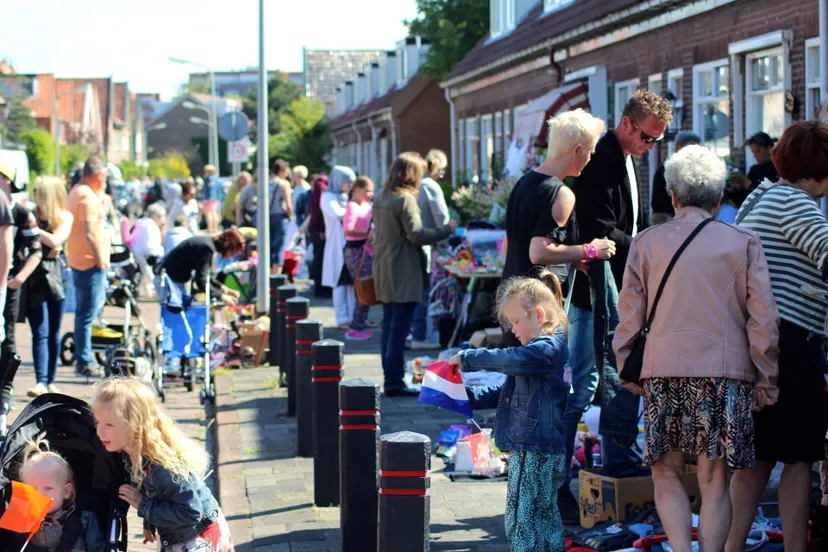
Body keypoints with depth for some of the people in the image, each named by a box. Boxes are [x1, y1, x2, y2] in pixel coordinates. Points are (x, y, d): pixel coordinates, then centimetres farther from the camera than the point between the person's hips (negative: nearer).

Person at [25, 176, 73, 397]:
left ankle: (50, 381, 16)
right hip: (34, 280, -1)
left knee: (53, 334, 7)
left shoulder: (65, 218, 4)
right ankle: (41, 382, -16)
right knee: (41, 333, -10)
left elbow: (55, 241, -12)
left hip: (54, 277, 1)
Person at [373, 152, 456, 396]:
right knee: (399, 328, -7)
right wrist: (447, 229, -12)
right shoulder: (405, 200, -14)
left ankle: (390, 378, 17)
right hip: (404, 274, -9)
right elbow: (416, 235, -19)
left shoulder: (381, 200, 12)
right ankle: (394, 382, -7)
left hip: (383, 271, 9)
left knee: (389, 326, 12)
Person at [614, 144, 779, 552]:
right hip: (726, 373, -1)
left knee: (667, 475, 9)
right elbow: (763, 318, 1)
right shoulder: (743, 243, 4)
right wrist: (767, 381, 7)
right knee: (714, 482, 3)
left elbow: (630, 316, 7)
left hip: (664, 370, 1)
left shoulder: (646, 243, 8)